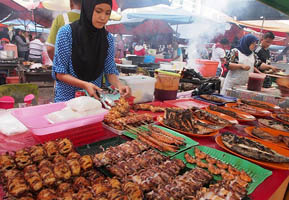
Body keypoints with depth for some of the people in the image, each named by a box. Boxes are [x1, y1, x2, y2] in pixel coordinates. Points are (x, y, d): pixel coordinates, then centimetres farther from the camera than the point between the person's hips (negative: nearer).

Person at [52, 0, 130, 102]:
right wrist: (85, 85, -24)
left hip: (95, 98, 3)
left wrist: (119, 85, -18)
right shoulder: (66, 32, -9)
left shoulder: (108, 38, 0)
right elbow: (59, 73, -9)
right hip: (67, 98, -3)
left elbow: (110, 71, 3)